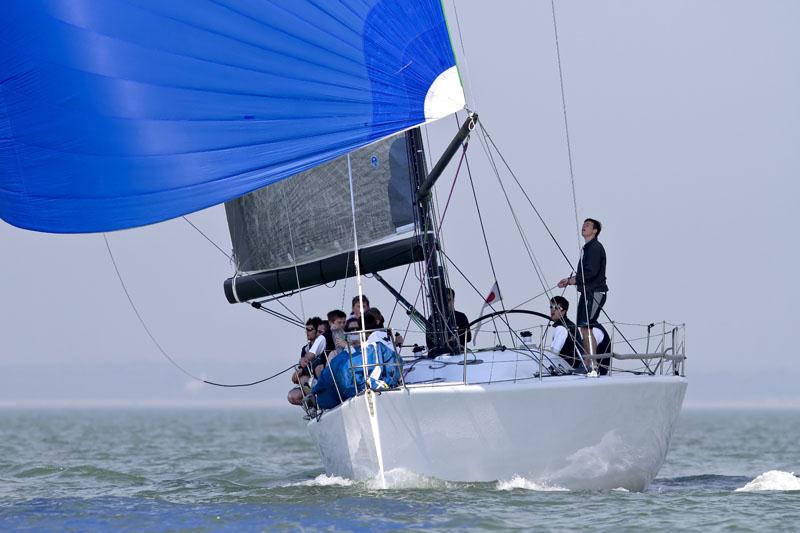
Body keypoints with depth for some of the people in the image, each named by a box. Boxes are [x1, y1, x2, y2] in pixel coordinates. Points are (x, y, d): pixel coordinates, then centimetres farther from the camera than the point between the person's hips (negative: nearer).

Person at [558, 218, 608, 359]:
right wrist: (570, 280, 8)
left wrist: (572, 280, -11)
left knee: (586, 327, -14)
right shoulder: (587, 248, 19)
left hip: (595, 293, -10)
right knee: (583, 328, 10)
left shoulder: (596, 247, -12)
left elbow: (591, 272, -20)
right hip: (587, 293, 10)